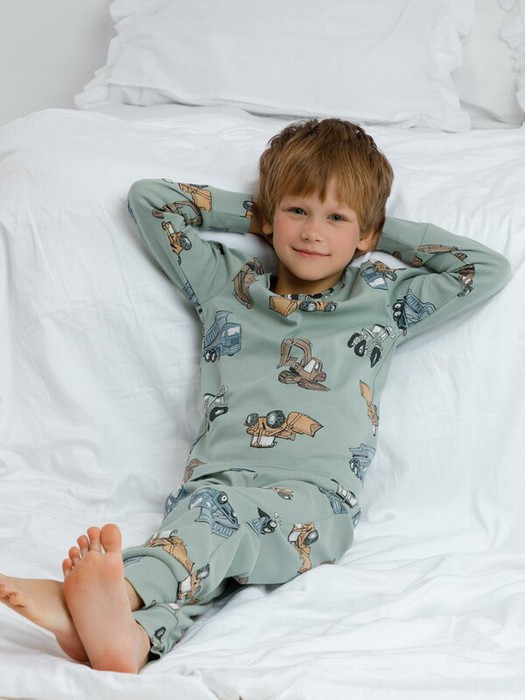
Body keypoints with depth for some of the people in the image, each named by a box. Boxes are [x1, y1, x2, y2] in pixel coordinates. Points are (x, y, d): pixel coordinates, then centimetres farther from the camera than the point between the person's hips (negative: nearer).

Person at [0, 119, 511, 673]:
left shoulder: (383, 299, 21)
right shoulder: (226, 285, 25)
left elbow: (488, 269, 20)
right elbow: (149, 197, 31)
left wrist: (383, 231, 24)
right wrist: (254, 211, 30)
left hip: (314, 499, -2)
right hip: (216, 479, 2)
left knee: (221, 511, -37)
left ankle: (119, 589, -64)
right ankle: (134, 637, -65)